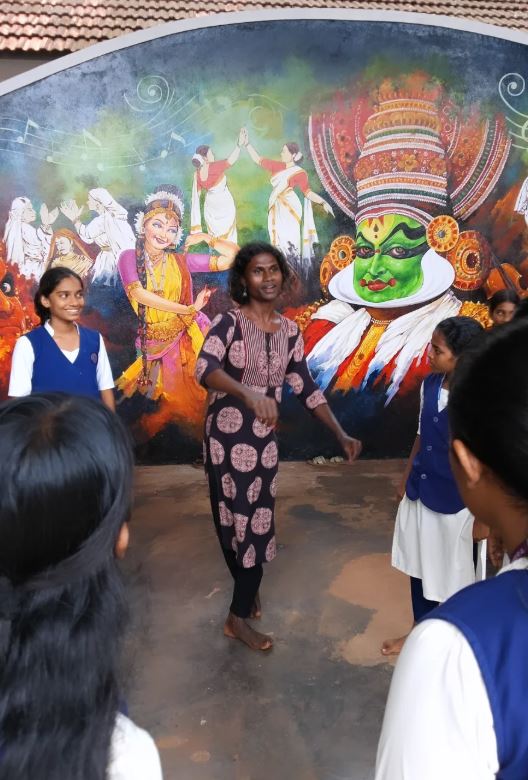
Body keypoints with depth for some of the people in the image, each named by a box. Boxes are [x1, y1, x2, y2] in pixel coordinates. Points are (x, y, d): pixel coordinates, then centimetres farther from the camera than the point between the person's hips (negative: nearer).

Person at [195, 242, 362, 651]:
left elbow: (306, 388, 7)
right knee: (233, 519, 7)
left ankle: (239, 616, 29)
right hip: (226, 435, -4)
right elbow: (205, 369, -31)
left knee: (258, 521, 10)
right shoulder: (229, 322, -13)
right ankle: (248, 587, 33)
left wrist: (341, 434, 2)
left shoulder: (290, 331, 2)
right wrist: (249, 393, -48)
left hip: (264, 439, 5)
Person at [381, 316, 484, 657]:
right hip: (419, 493, 6)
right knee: (420, 567, 21)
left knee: (452, 574, 13)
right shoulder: (430, 384, -4)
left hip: (455, 502, -6)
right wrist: (406, 479, 15)